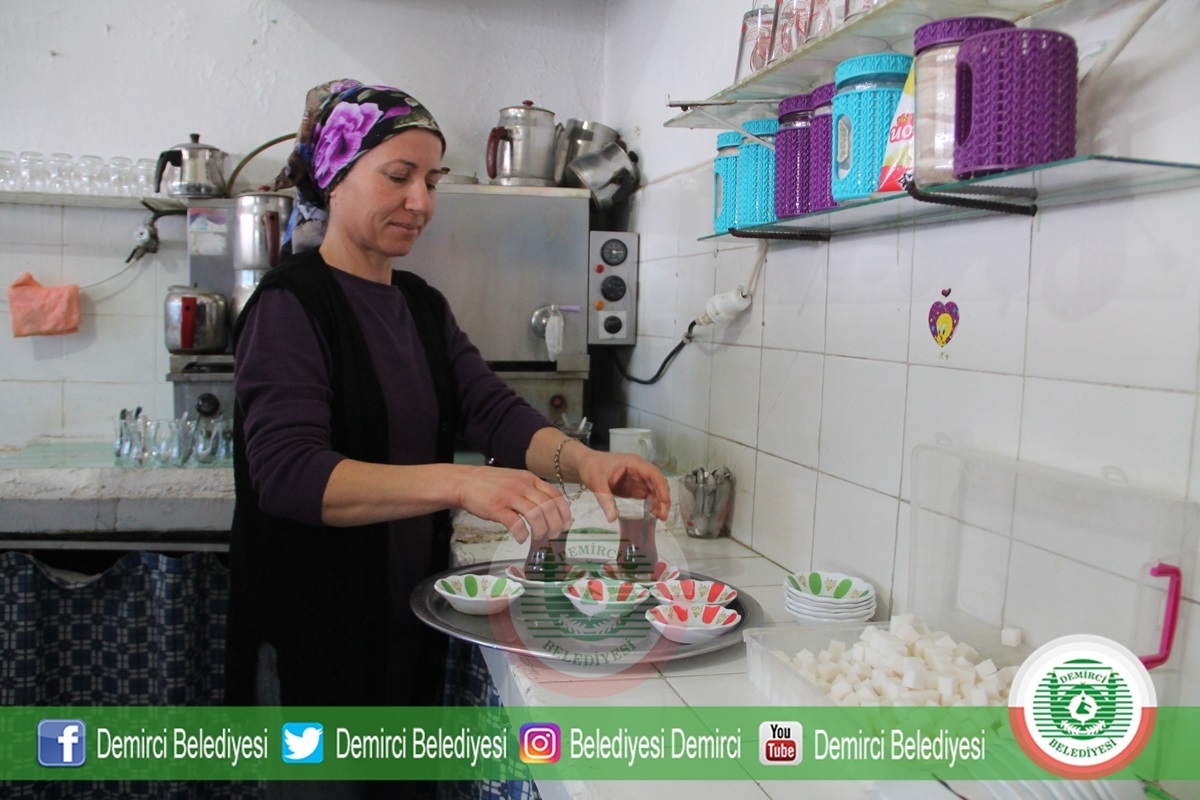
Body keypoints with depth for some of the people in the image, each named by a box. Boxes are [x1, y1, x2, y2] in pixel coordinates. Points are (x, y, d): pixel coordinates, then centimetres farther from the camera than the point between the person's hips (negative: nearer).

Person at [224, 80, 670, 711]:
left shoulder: (423, 306, 8)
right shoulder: (290, 304, -15)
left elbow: (493, 410, -4)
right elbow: (288, 472, -27)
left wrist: (580, 459, -25)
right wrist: (458, 482, -40)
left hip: (409, 621, 7)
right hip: (310, 631, -7)